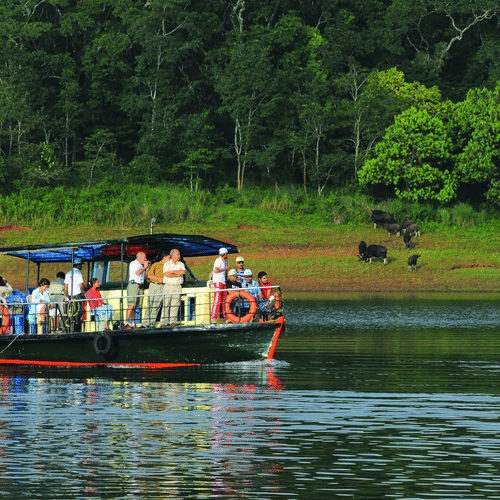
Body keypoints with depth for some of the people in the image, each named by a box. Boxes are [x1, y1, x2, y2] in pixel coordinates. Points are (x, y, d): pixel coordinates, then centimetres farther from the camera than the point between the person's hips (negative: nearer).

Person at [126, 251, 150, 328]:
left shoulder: (141, 265, 23)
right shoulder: (133, 264, -2)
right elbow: (137, 273, -17)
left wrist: (148, 267, 14)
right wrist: (145, 267, -4)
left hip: (140, 286, 8)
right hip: (133, 285, -8)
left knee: (135, 306, 5)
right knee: (131, 305, -16)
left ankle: (133, 323, 5)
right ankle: (127, 322, -20)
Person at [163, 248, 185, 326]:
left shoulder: (181, 264, 12)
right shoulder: (167, 264, 4)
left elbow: (183, 272, -7)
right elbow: (166, 274, -11)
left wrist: (172, 272, -8)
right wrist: (178, 273, -5)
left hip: (177, 287, 2)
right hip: (168, 286, -2)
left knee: (175, 305, -2)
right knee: (166, 304, -4)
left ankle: (173, 322, -1)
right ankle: (164, 322, -2)